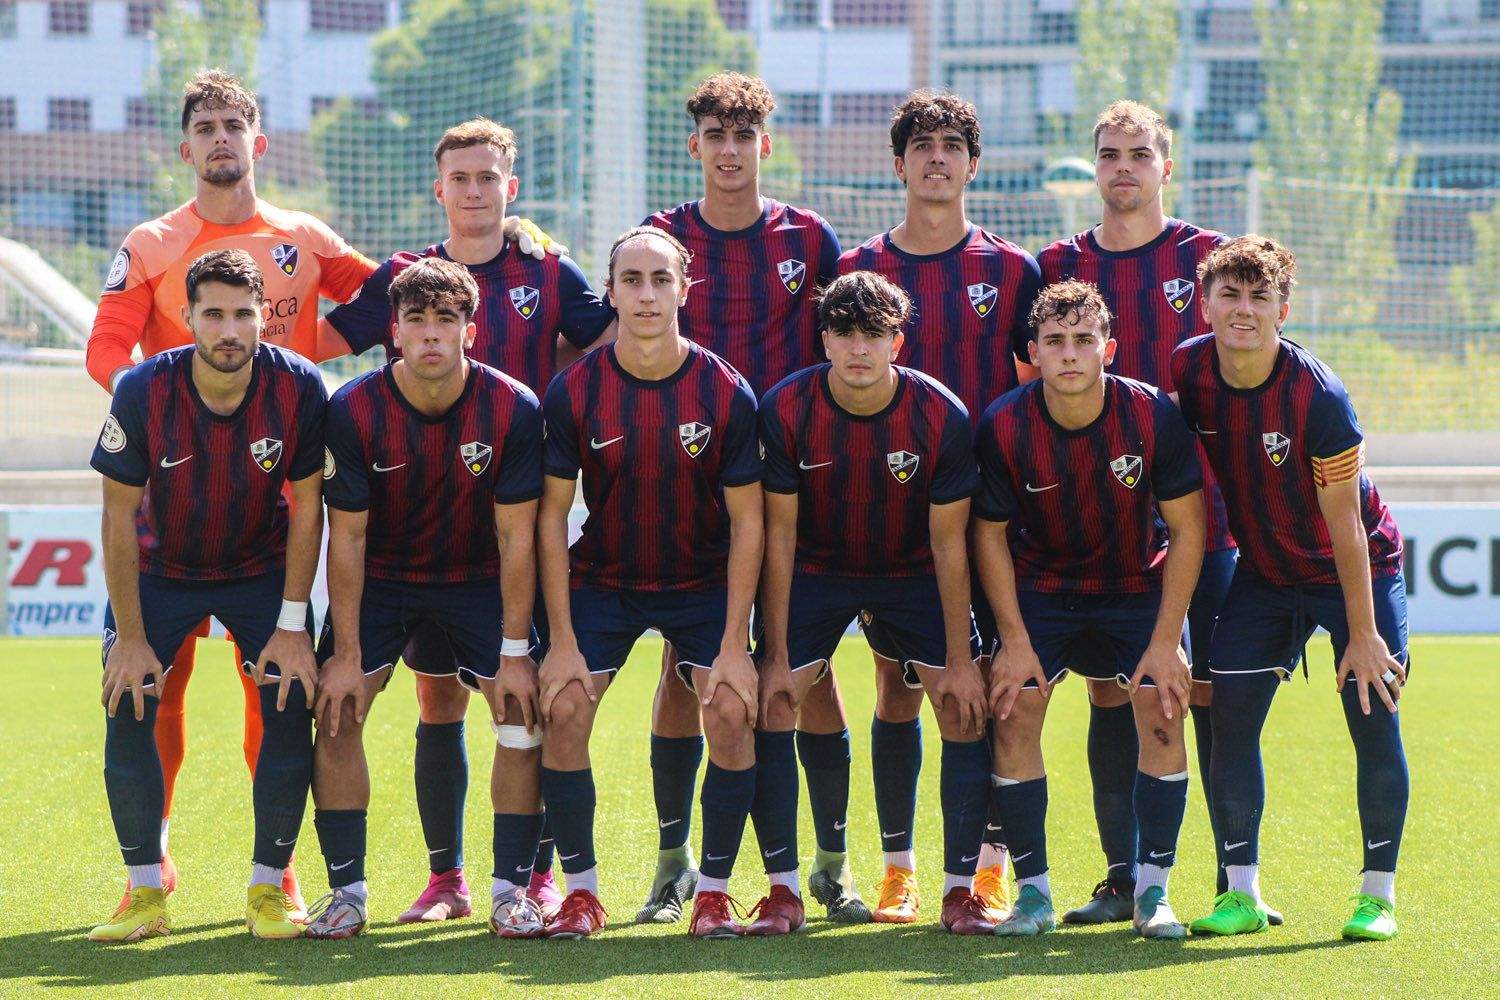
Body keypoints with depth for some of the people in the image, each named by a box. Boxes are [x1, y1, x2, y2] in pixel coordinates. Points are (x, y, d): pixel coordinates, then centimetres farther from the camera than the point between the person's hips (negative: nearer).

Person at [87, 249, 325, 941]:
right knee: (129, 712, -13)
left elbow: (307, 507, -12)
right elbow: (119, 518, -15)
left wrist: (293, 626, -14)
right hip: (159, 568, 0)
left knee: (291, 709, -13)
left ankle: (268, 890, 1)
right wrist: (131, 637, -17)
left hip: (263, 570, 0)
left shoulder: (298, 387, -21)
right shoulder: (143, 391, -23)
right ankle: (146, 894, 1)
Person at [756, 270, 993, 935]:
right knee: (769, 709, -12)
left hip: (914, 575, 0)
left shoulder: (941, 416, -22)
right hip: (816, 573, 0)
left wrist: (960, 662, -14)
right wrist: (776, 654, -14)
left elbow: (948, 544, -14)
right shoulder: (785, 410, -21)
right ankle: (784, 888, -2)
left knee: (966, 713, -11)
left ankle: (960, 891, -2)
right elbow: (779, 536, -13)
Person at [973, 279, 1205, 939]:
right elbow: (989, 533, -7)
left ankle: (1153, 892, -8)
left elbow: (1187, 527, -13)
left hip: (1138, 585, -1)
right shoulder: (1004, 426, -20)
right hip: (1039, 587, 1)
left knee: (1163, 710, -18)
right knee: (1014, 713, -15)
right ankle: (1034, 892, -4)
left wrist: (1165, 641, -16)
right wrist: (1015, 641, -12)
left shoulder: (1153, 416, -22)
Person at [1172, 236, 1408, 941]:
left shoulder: (1319, 396, -27)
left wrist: (1361, 634, -19)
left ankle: (1378, 894, 5)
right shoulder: (1187, 370, -13)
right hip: (1262, 575, 4)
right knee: (1230, 712, -7)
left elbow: (1345, 525, -21)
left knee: (1374, 720, -7)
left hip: (1359, 571, -4)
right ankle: (1241, 893, -1)